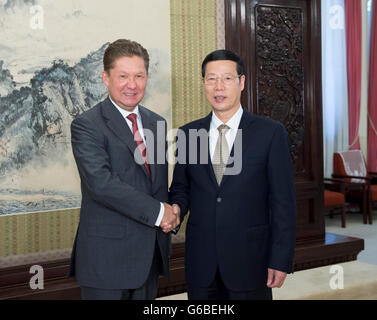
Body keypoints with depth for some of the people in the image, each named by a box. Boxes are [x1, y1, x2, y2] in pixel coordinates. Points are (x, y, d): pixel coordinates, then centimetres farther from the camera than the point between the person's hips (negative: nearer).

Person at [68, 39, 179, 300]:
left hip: (150, 254, 6)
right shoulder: (86, 126, -10)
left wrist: (169, 215, 0)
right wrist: (157, 211, -19)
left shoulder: (156, 123, 11)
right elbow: (101, 183, -23)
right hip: (107, 256, -6)